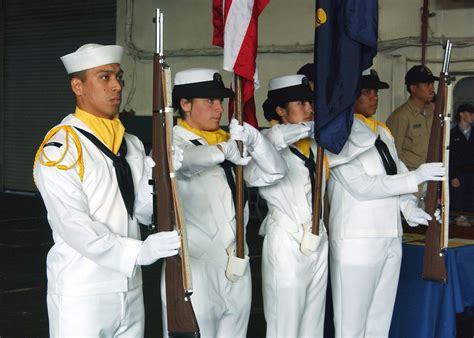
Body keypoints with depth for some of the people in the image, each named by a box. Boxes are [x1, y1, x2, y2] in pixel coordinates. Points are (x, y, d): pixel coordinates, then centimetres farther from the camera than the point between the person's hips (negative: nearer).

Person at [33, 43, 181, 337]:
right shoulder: (59, 149, -11)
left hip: (130, 287, 6)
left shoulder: (131, 144, 12)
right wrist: (139, 251, -25)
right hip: (81, 294, -6)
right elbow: (73, 225, -19)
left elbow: (145, 212, 5)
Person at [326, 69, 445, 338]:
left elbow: (396, 174, 15)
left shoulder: (383, 132, 15)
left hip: (391, 238, 7)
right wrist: (415, 178, -16)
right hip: (358, 242, -7)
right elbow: (361, 186, -16)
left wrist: (410, 208, -5)